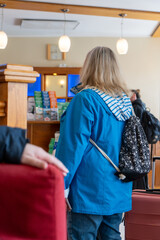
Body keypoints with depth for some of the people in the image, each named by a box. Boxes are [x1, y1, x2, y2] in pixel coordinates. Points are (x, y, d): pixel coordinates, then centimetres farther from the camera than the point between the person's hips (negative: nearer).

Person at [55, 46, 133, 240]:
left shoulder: (85, 99, -13)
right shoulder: (125, 101, 8)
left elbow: (73, 145, -14)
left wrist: (59, 184, -9)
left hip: (91, 191, -7)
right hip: (120, 191, 8)